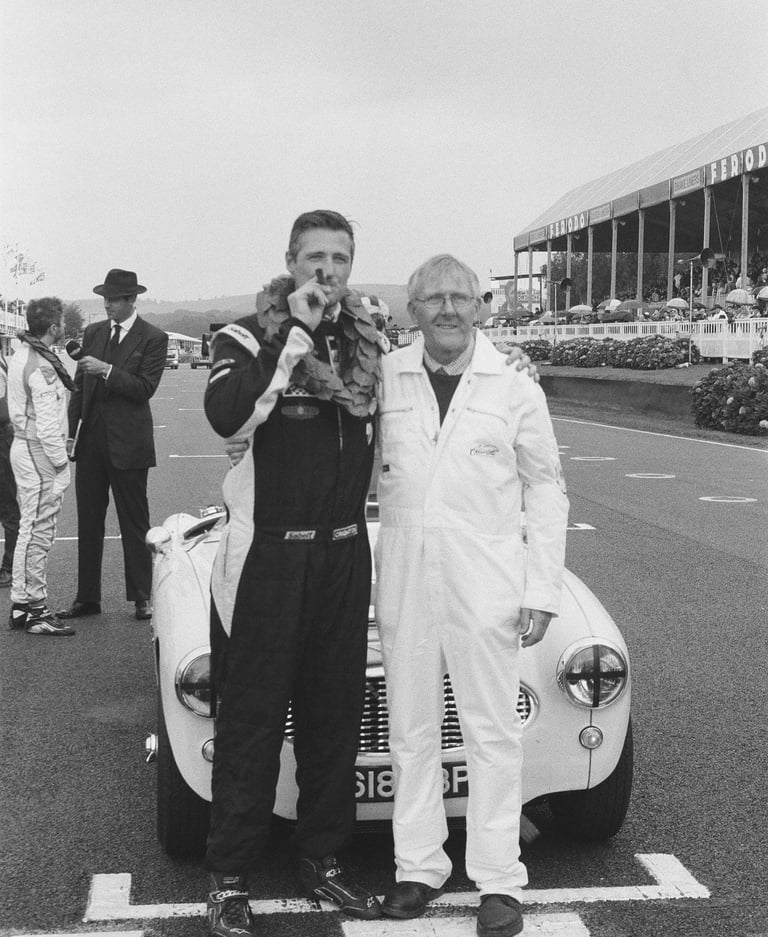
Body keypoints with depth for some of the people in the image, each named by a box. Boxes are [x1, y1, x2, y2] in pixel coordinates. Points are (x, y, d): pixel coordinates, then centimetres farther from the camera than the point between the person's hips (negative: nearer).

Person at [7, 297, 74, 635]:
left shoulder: (21, 356, 11)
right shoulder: (40, 367, -19)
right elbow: (46, 425, -21)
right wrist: (60, 462, -17)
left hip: (23, 444, 10)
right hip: (39, 453, -10)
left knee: (32, 529, 15)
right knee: (38, 530, -4)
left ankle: (22, 605, 22)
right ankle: (33, 610, 2)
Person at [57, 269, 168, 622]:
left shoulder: (153, 338, -4)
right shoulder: (93, 333, 11)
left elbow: (145, 388, -14)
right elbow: (80, 385, 13)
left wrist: (106, 370, -22)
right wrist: (72, 433, 7)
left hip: (127, 443, -5)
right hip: (90, 441, 5)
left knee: (134, 523, 3)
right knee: (88, 522, 8)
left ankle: (141, 597, 10)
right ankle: (87, 597, 15)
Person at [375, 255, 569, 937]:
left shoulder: (517, 391, -2)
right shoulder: (384, 377, 1)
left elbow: (546, 490, 2)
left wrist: (542, 592, -2)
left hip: (487, 586, -2)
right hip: (403, 583, 2)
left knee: (492, 733, 5)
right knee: (411, 732, 11)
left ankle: (499, 879, 16)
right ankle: (420, 866, 24)